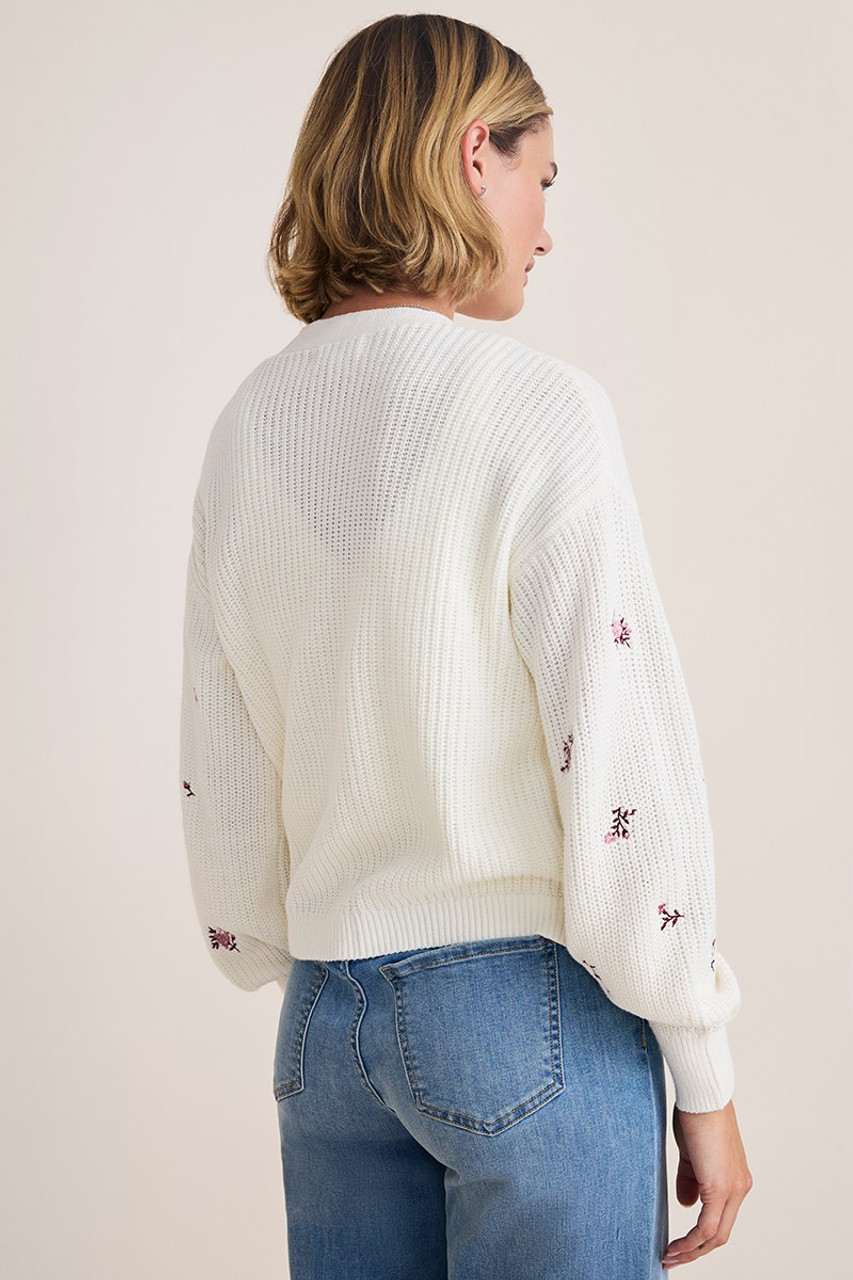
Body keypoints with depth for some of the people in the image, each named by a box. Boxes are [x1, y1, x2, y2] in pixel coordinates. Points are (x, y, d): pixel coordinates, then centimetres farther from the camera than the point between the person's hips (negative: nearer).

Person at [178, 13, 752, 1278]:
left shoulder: (252, 425, 3)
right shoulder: (539, 409, -14)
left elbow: (222, 759, 8)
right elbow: (625, 756, -15)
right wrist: (705, 1078, -6)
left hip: (331, 1016, 6)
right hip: (532, 1001, -5)